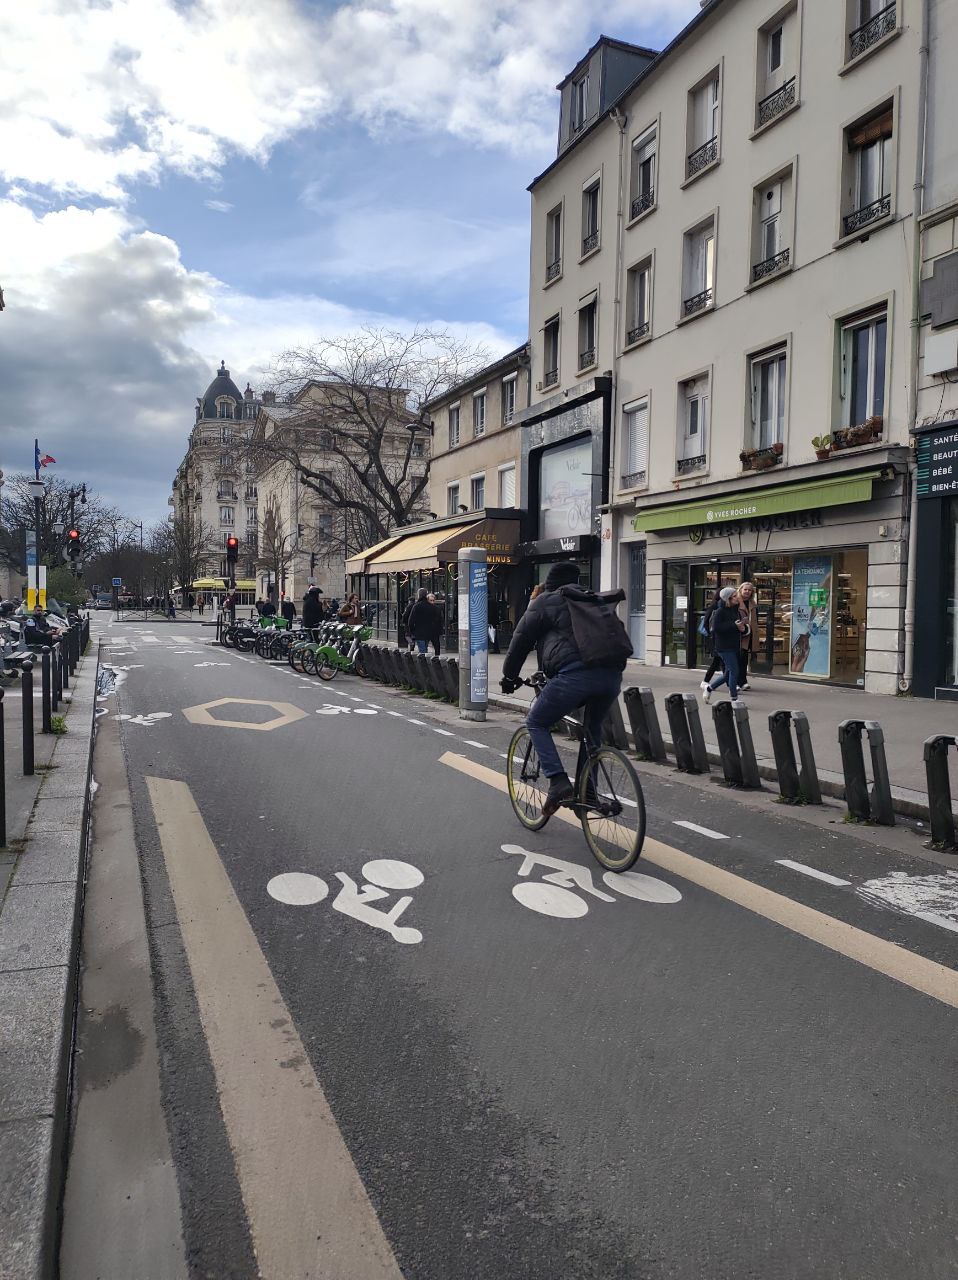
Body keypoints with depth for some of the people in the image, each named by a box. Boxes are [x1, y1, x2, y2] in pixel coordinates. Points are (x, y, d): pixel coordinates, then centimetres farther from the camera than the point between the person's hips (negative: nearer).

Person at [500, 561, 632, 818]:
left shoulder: (545, 602, 14)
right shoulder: (594, 601, 30)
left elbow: (521, 640, 14)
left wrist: (509, 677, 27)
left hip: (575, 673, -6)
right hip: (613, 675, 6)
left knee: (536, 723, 12)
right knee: (593, 728, 29)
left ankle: (558, 782, -3)